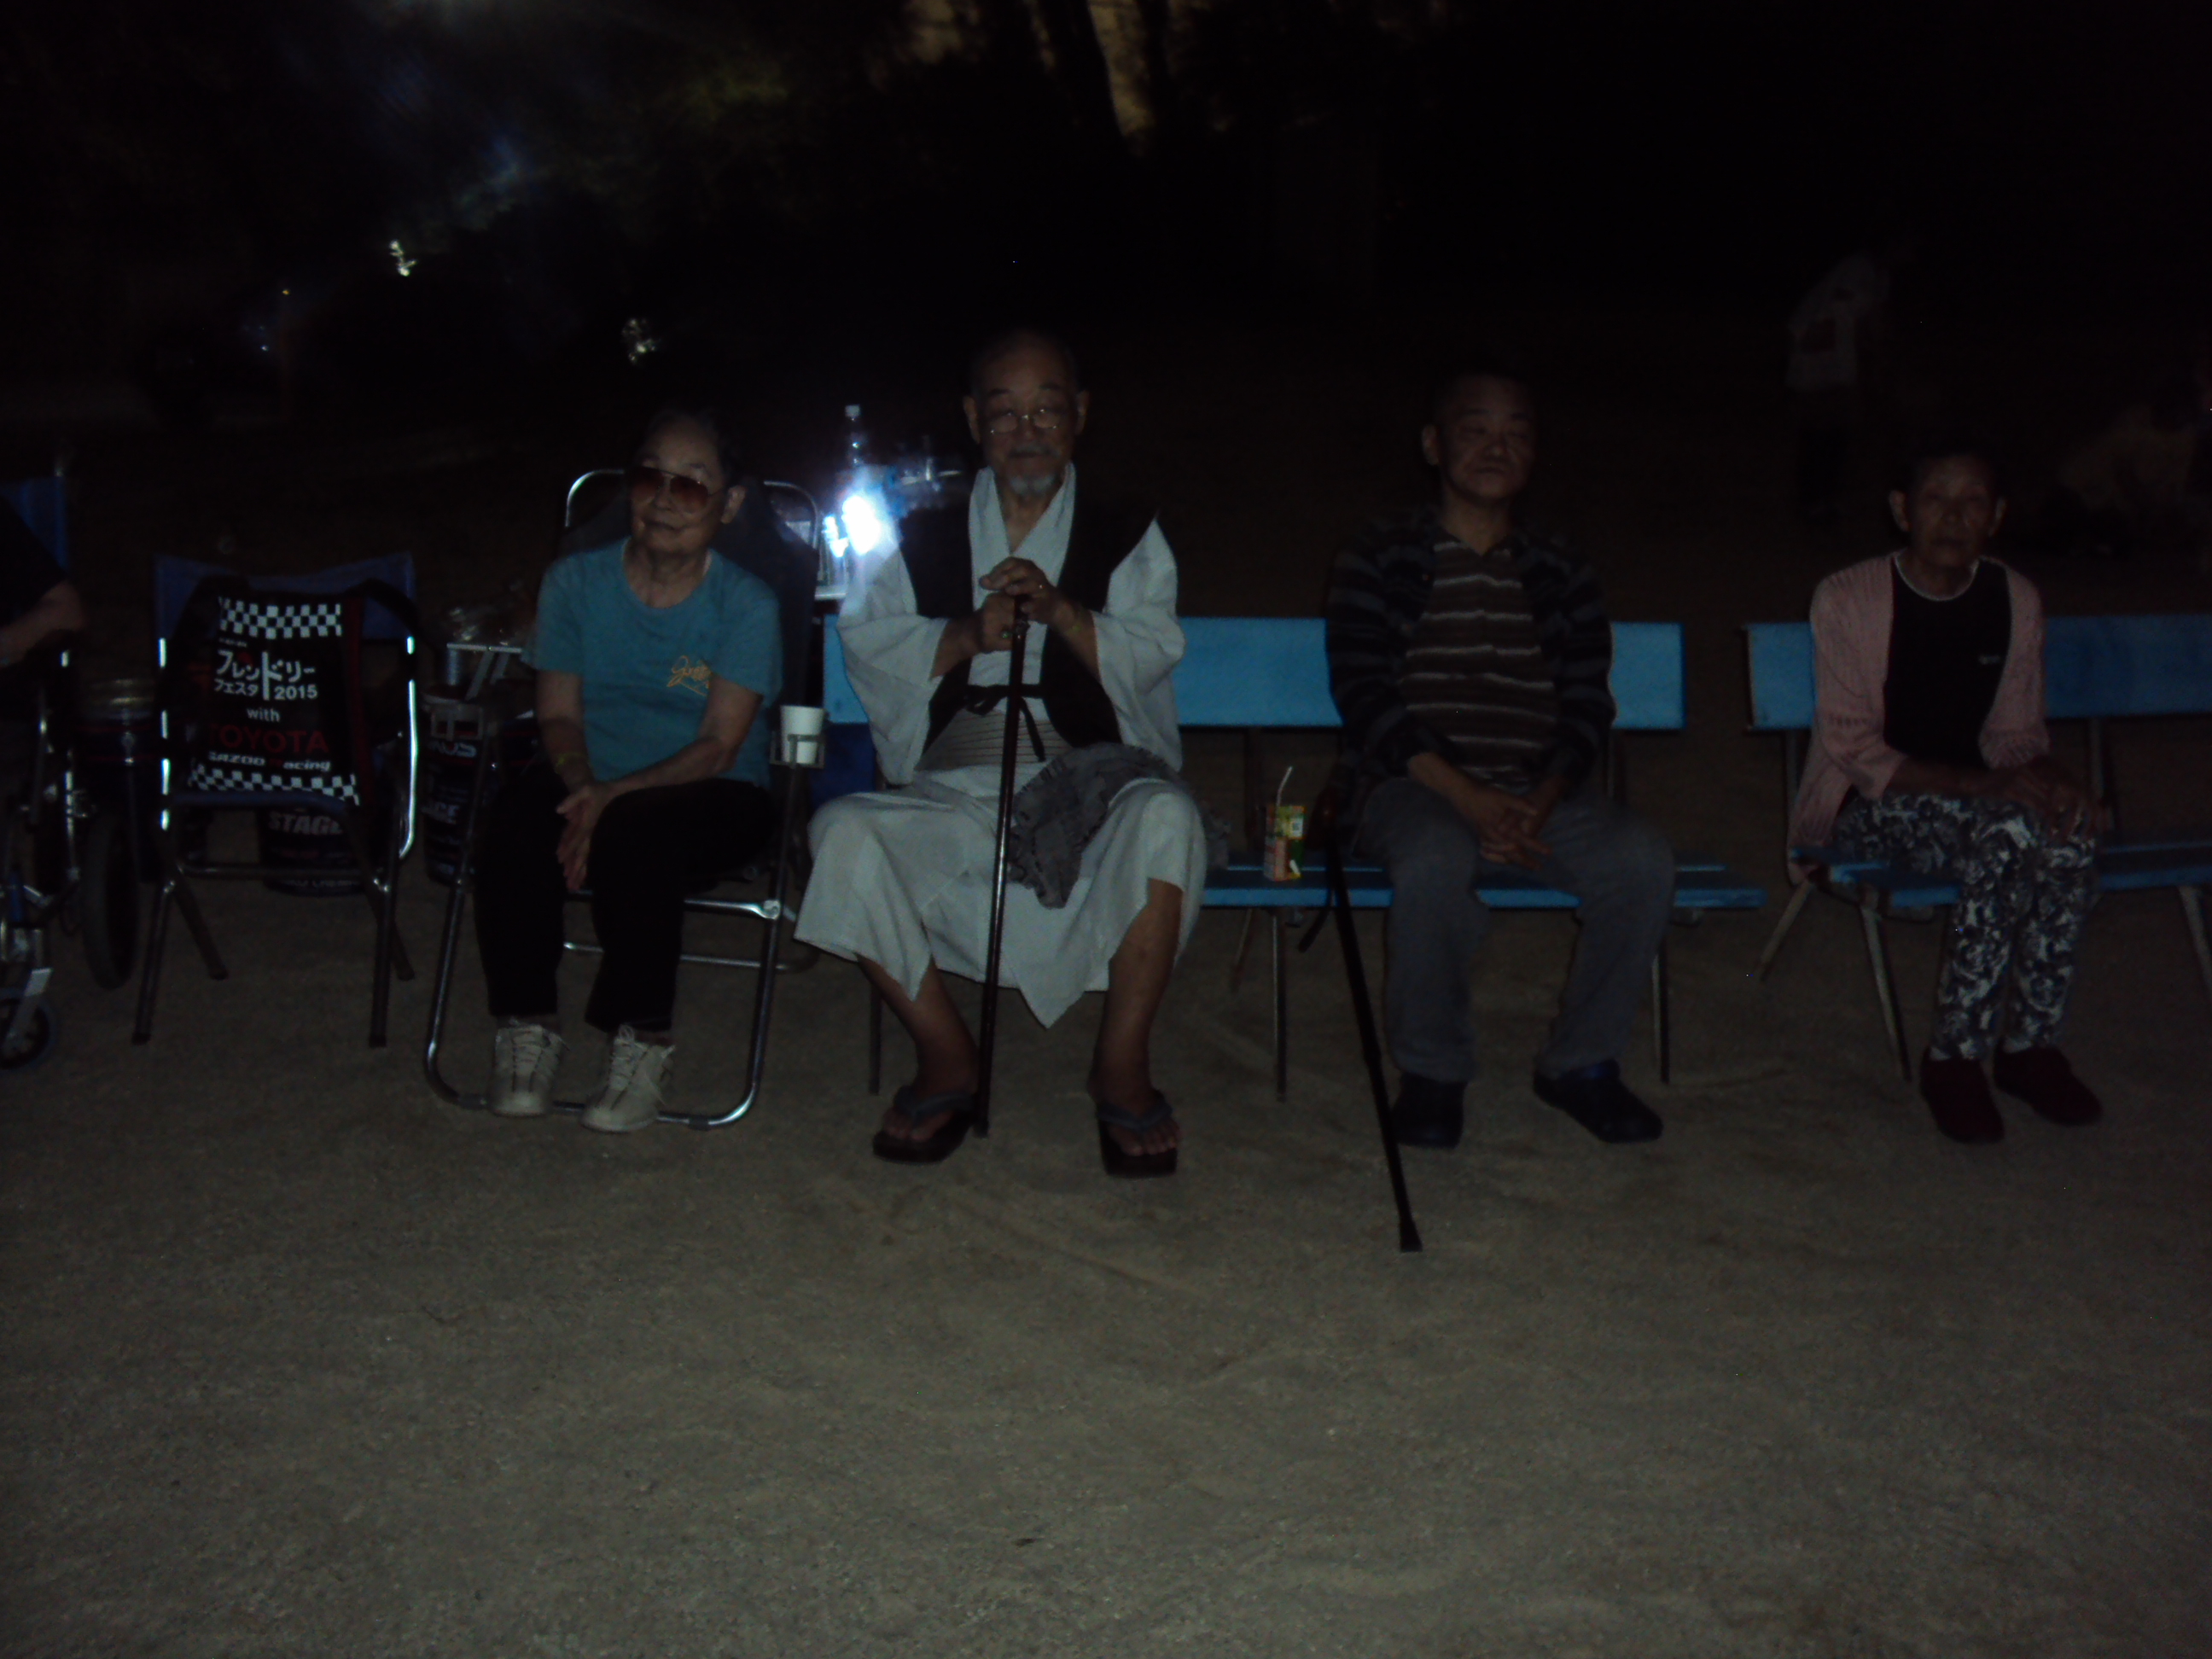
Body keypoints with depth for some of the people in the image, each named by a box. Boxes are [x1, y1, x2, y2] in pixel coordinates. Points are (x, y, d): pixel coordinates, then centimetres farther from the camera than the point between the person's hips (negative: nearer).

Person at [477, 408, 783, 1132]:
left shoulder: (747, 605, -7)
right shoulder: (576, 581, 4)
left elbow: (717, 747, -13)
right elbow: (559, 714, 3)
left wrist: (614, 797, -26)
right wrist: (581, 788, -19)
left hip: (711, 795, -3)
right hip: (589, 779, 3)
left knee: (634, 836, -36)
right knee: (516, 827, -30)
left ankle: (643, 1042, -18)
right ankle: (526, 1025, -11)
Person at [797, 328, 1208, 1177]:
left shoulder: (1127, 540, 16)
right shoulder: (926, 542, 20)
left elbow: (1149, 655, 1)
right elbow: (865, 641, 6)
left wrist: (1060, 612, -16)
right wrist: (969, 635, -10)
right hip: (952, 794, 2)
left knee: (1166, 820, -35)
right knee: (846, 834, -28)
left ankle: (1122, 1066, -18)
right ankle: (945, 1058, -12)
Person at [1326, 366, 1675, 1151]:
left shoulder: (1559, 577, 13)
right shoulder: (1379, 562, 2)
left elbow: (1587, 710, 7)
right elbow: (1365, 697, -7)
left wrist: (1538, 806, -14)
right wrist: (1468, 798, -19)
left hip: (1537, 793, 4)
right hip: (1412, 788, -3)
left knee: (1643, 860, -24)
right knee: (1436, 860, -37)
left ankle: (1582, 1061, -3)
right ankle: (1432, 1070, -13)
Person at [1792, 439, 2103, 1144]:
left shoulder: (2016, 601, 4)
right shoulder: (1848, 600, -11)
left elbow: (2017, 732, 10)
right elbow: (1853, 749, -15)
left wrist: (2047, 777, -15)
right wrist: (1983, 785, -26)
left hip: (1972, 798, 5)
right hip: (1864, 812, -4)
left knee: (2070, 832, -29)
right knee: (2008, 830, -34)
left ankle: (2030, 1044, -15)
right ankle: (1955, 1057, -23)